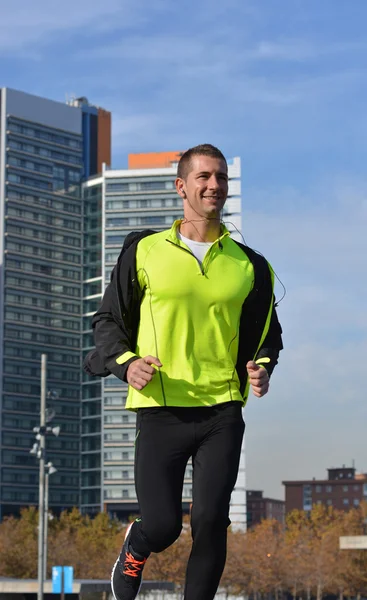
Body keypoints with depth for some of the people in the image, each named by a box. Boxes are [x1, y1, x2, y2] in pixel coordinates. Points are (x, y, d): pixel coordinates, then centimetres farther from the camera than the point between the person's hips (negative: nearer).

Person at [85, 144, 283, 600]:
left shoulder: (248, 266, 9)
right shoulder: (144, 251, 4)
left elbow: (266, 332, 20)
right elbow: (109, 319, 10)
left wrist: (262, 367, -1)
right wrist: (125, 363, -9)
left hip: (222, 411, 2)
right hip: (161, 410, -1)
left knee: (211, 522, -6)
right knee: (162, 527, -4)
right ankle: (134, 549, 32)